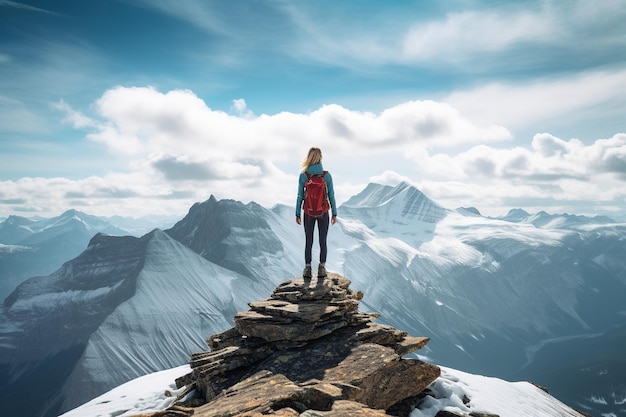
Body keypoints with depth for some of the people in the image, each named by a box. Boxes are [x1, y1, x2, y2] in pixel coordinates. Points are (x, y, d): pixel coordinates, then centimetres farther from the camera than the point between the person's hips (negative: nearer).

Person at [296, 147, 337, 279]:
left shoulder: (303, 175, -10)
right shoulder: (327, 175, -9)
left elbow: (300, 196, -6)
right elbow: (331, 196, -5)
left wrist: (297, 214, 3)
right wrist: (334, 213, 4)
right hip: (323, 212, 0)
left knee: (308, 241, 9)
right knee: (323, 241, 9)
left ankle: (307, 269, 13)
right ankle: (322, 269, 13)